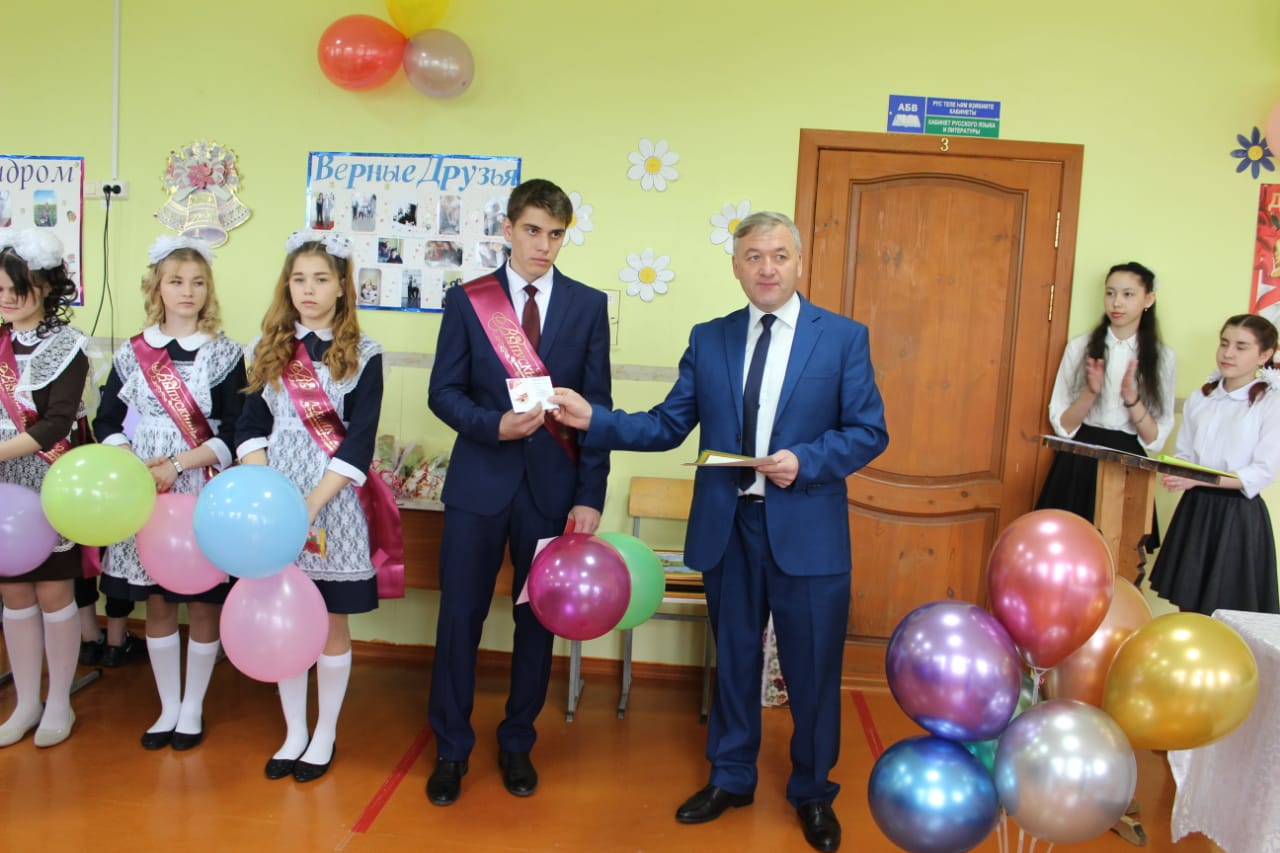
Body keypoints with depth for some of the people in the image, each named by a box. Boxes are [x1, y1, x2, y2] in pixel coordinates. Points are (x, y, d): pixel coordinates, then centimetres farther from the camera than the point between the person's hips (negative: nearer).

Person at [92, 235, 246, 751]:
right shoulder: (132, 353, 6)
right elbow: (107, 421, 7)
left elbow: (235, 432, -6)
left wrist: (178, 463, -15)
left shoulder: (224, 353, -1)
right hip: (143, 491, 3)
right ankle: (168, 707, 25)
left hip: (203, 491, -2)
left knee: (203, 602, 5)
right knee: (157, 603, 11)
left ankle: (193, 708, 21)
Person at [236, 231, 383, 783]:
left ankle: (324, 736, 23)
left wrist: (311, 504, -17)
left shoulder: (363, 355, -3)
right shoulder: (270, 349, 8)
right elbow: (251, 426, 4)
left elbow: (359, 442, -9)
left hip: (333, 500, -3)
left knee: (331, 622, 7)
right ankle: (294, 732, 26)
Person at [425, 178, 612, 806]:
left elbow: (597, 406, 1)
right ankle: (451, 749, 24)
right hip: (479, 481, 0)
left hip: (553, 485, 1)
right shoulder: (467, 300, 2)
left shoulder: (588, 305, 3)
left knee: (538, 618, 10)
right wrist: (494, 424, -19)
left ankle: (517, 744, 29)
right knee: (460, 617, 5)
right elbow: (443, 391, 0)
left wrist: (590, 496, -5)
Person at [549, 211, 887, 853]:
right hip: (727, 527, 3)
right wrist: (593, 419, -9)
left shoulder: (843, 337, -1)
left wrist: (805, 462, -18)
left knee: (813, 669, 8)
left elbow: (869, 431, -4)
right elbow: (667, 426, 3)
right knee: (734, 659, 17)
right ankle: (730, 778, 37)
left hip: (807, 530, -2)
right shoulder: (708, 339, 6)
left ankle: (813, 792, 31)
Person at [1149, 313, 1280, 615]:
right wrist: (1174, 474, -13)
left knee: (1226, 610, 2)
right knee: (1187, 603, 10)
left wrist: (1199, 478, -22)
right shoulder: (1199, 398, 8)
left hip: (1238, 515, -4)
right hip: (1195, 509, 4)